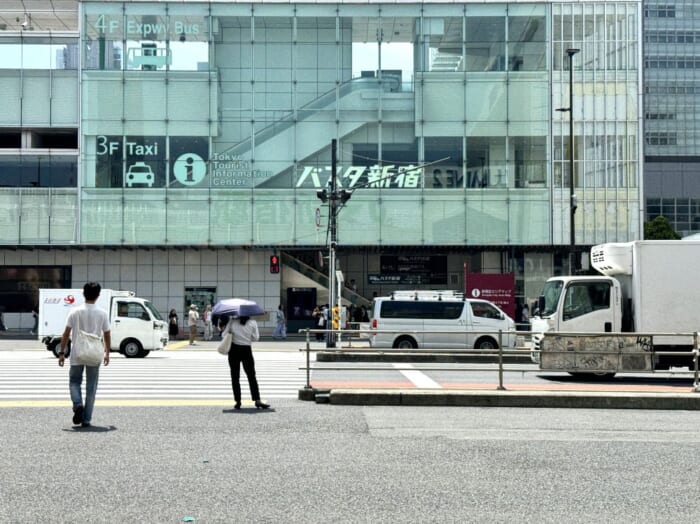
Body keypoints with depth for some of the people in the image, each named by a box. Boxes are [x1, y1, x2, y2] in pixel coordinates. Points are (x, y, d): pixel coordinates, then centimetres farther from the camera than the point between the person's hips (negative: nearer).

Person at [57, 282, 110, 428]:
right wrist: (107, 353, 17)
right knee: (91, 387, 7)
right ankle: (86, 419, 6)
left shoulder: (75, 312, -5)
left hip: (77, 355, -1)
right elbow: (106, 335, 4)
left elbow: (66, 334, -5)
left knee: (74, 381, 16)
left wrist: (62, 353, 2)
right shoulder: (102, 313, -2)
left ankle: (78, 404, -10)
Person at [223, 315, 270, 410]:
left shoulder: (232, 322, -4)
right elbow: (256, 338, -3)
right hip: (246, 350, 0)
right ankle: (257, 400, -4)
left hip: (234, 350, 1)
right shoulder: (253, 323, -5)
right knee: (251, 376, 4)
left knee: (235, 377, 7)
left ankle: (237, 402, 5)